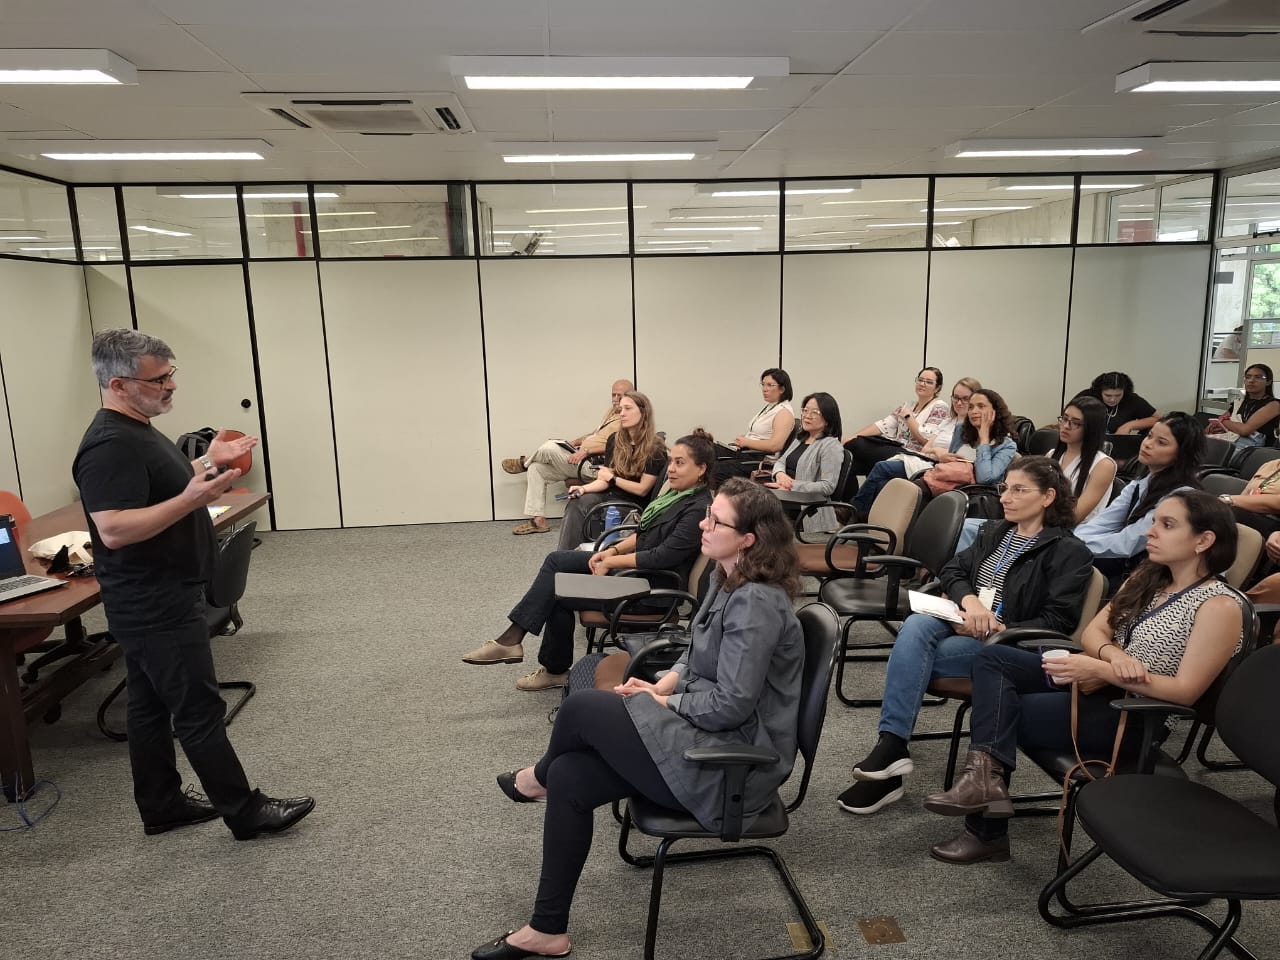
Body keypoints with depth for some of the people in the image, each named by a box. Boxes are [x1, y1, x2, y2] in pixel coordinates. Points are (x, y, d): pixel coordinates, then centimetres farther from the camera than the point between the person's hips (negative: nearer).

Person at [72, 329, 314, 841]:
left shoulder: (138, 430, 10)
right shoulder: (110, 445, -23)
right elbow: (113, 529, -30)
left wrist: (208, 463, 14)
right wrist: (192, 500, -38)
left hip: (157, 599, 10)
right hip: (154, 606, -10)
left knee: (152, 704, 17)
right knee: (199, 710, -2)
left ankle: (162, 805, 29)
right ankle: (246, 813, 7)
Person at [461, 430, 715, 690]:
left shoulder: (699, 509, -19)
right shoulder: (674, 492, 9)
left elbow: (662, 556, -24)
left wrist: (611, 563, -16)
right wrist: (614, 550, 0)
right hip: (635, 563, 9)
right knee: (557, 560, -5)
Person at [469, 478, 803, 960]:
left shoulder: (755, 602, -23)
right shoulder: (728, 580, 6)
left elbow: (732, 704, -25)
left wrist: (662, 702, -10)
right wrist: (662, 684, -1)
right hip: (707, 732, 9)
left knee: (582, 707, -15)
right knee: (569, 778, -3)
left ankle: (537, 777, 21)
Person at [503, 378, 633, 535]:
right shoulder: (610, 412, 21)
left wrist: (586, 451, -27)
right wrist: (575, 442, 16)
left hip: (591, 465, -10)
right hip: (581, 458, 10)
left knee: (549, 448, -22)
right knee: (536, 468, 2)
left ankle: (524, 462, 13)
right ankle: (538, 520, 0)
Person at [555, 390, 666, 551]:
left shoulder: (655, 449, -10)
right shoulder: (615, 441, 8)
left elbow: (642, 489, -11)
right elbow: (605, 481, 7)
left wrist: (611, 478, -6)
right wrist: (584, 488, -12)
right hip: (610, 495, 5)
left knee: (578, 507, -26)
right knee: (575, 502, -26)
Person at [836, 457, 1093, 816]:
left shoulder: (1068, 552, -2)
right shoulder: (994, 532, 19)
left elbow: (1059, 621, -10)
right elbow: (952, 570, 11)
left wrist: (998, 630, -20)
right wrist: (969, 600, -11)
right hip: (962, 622, 5)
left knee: (912, 658, -28)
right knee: (915, 626, -30)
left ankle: (892, 747, -21)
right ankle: (891, 747, -32)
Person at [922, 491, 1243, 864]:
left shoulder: (1219, 606, -14)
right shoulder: (1146, 578, 10)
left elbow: (1186, 691, -20)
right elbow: (1093, 631, 6)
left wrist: (1103, 671, -27)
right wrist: (1113, 653, -17)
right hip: (1094, 682, 8)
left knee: (999, 713, -14)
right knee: (994, 659, -12)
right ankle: (986, 775, -24)